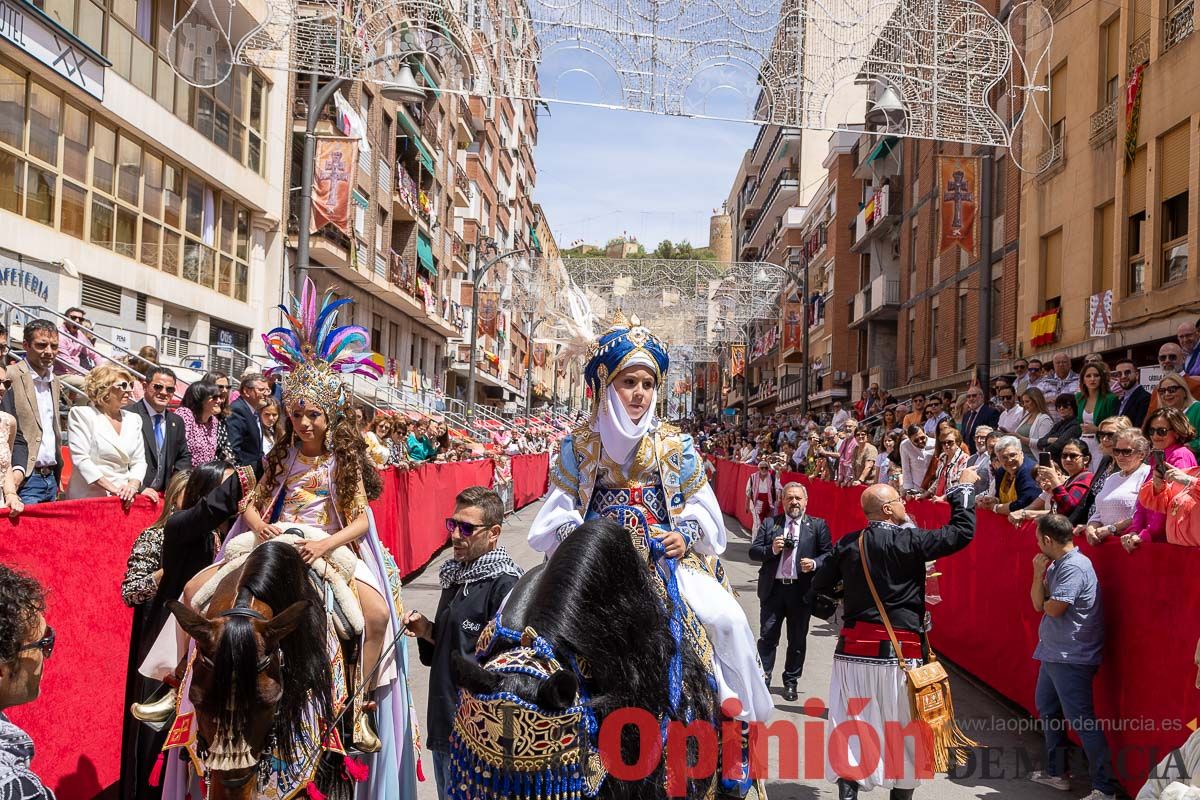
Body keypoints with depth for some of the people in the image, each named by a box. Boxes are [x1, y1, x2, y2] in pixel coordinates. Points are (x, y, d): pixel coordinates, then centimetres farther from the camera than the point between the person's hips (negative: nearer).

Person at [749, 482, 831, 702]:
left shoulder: (818, 525, 3)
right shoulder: (769, 524, 6)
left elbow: (829, 554, 2)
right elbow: (753, 551, 3)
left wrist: (814, 563, -17)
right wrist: (771, 550, -15)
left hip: (802, 590, 0)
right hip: (773, 588, 0)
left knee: (797, 640, 10)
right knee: (767, 637, 4)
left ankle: (791, 682, 24)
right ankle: (763, 679, 15)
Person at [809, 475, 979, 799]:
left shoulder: (847, 544, 2)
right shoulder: (908, 541, -11)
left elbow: (819, 586, 8)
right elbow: (962, 532, -7)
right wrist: (964, 487, 5)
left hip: (852, 649, 4)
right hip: (897, 651, -3)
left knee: (850, 725, 8)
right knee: (903, 730, 11)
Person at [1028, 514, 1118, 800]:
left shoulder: (1074, 567, -22)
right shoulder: (1057, 564, 7)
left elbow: (1053, 608, -25)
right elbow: (1038, 604, 5)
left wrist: (1045, 602, -3)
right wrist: (1038, 573, -7)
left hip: (1071, 658, -11)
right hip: (1053, 653, 11)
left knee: (1081, 721, -6)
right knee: (1047, 709, 22)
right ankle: (1056, 771, 36)